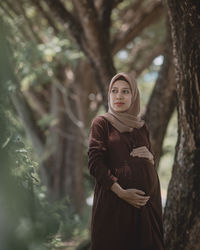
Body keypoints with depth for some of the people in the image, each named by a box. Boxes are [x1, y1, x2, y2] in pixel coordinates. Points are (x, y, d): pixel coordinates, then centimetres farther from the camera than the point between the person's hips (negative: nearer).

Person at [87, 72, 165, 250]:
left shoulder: (141, 126, 14)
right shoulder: (101, 123, 0)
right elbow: (95, 164, -8)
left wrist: (149, 157, -2)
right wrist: (121, 192, -17)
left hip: (146, 200, 4)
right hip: (114, 201, -4)